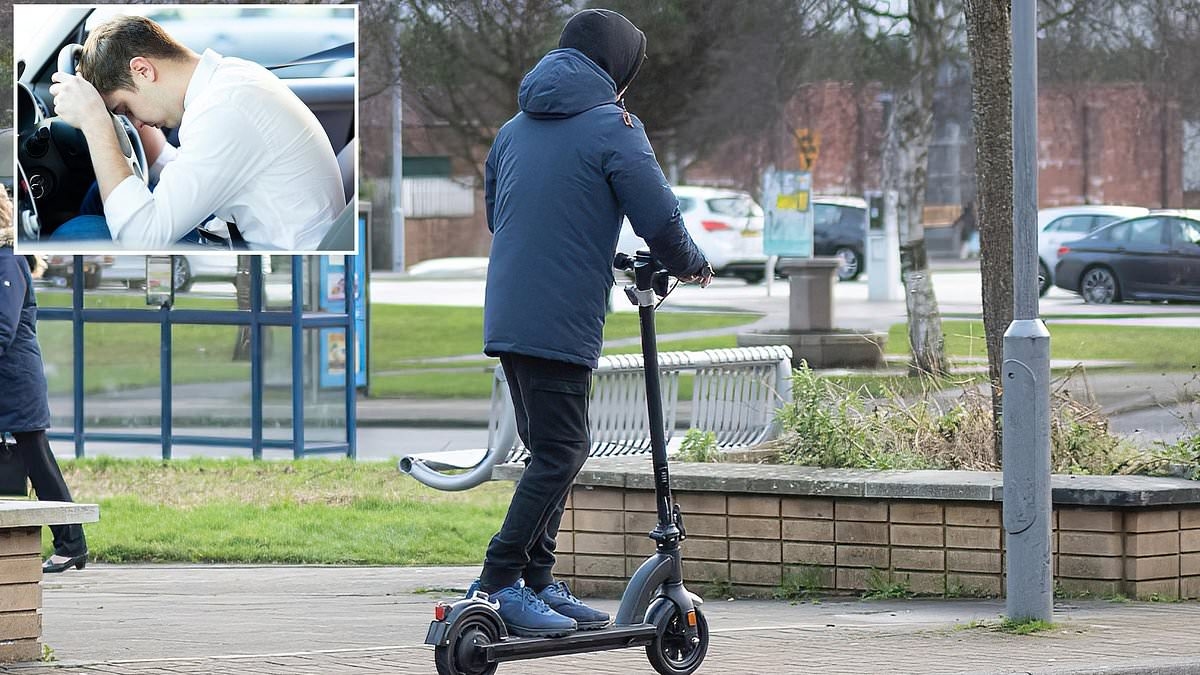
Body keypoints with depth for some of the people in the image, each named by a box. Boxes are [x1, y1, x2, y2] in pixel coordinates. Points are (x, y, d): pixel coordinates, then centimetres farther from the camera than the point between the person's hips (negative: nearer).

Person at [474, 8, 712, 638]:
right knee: (559, 454, -5)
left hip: (507, 317, 8)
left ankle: (538, 581, 17)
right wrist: (691, 263, 9)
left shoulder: (515, 128, 16)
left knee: (551, 450, 16)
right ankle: (500, 581, -10)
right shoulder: (612, 125, -7)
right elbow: (660, 219, -12)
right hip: (561, 320, -8)